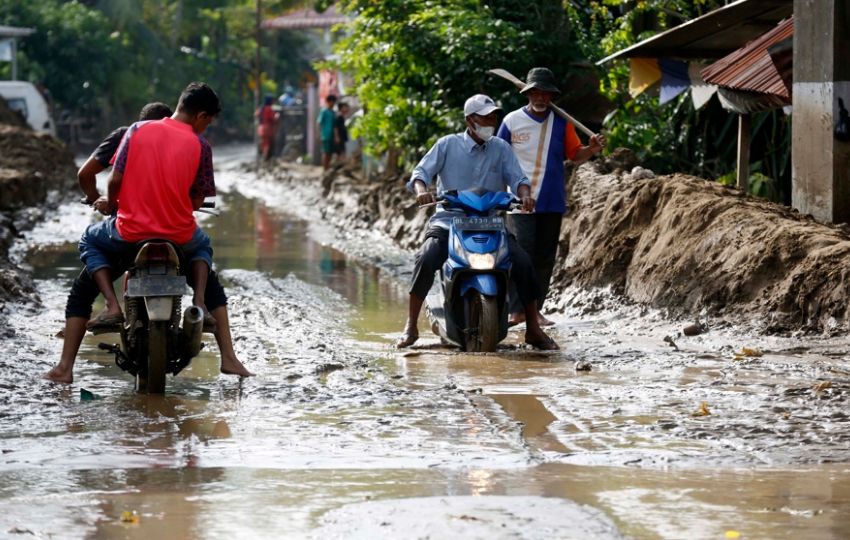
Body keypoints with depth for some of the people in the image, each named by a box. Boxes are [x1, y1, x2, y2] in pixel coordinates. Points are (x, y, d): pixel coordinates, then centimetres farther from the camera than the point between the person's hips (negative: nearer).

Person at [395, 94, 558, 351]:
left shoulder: (501, 148, 11)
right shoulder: (448, 145, 5)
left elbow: (517, 178, 4)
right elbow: (421, 171, 0)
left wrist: (524, 194, -21)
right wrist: (421, 190, -24)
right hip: (449, 221, -2)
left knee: (523, 263, -19)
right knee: (426, 259, -30)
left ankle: (533, 329, -4)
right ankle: (410, 327, -20)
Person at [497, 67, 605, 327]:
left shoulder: (561, 122, 7)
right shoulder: (513, 121, 1)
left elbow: (575, 155, 6)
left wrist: (592, 149, -15)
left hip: (552, 203, 3)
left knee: (545, 259, 7)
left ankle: (535, 308, 14)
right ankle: (517, 310, -12)